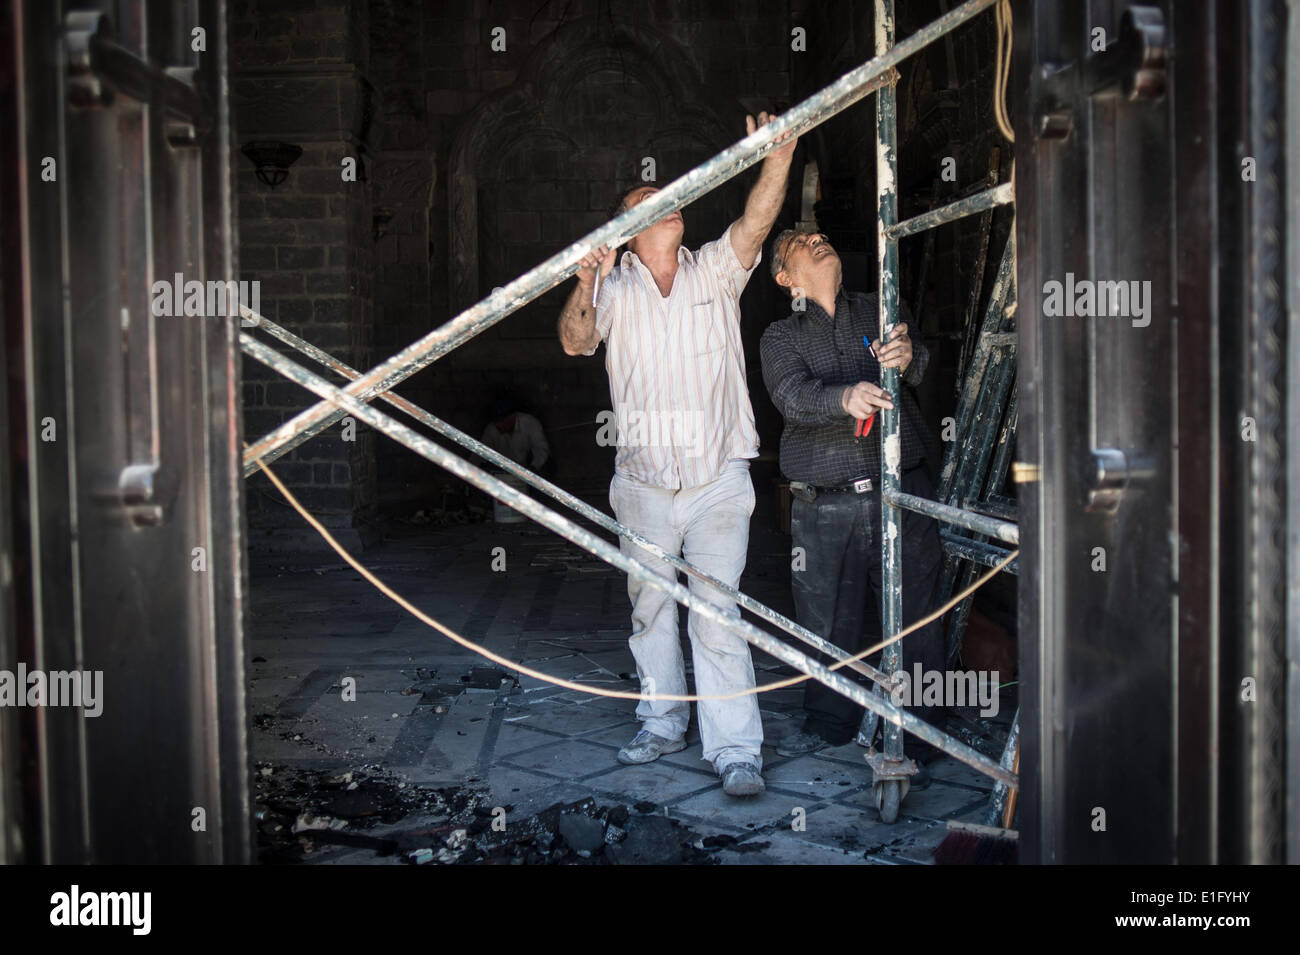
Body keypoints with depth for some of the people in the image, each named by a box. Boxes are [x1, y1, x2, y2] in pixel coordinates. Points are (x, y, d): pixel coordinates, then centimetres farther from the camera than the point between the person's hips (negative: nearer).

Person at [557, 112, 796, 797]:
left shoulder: (715, 270, 6)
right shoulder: (616, 289, 6)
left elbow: (755, 222, -10)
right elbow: (574, 341, -9)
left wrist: (777, 160, -27)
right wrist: (588, 284, -26)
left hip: (718, 483, -2)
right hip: (644, 484, 2)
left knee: (717, 617, -5)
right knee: (650, 611, 13)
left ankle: (736, 750, -1)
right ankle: (662, 724, 29)